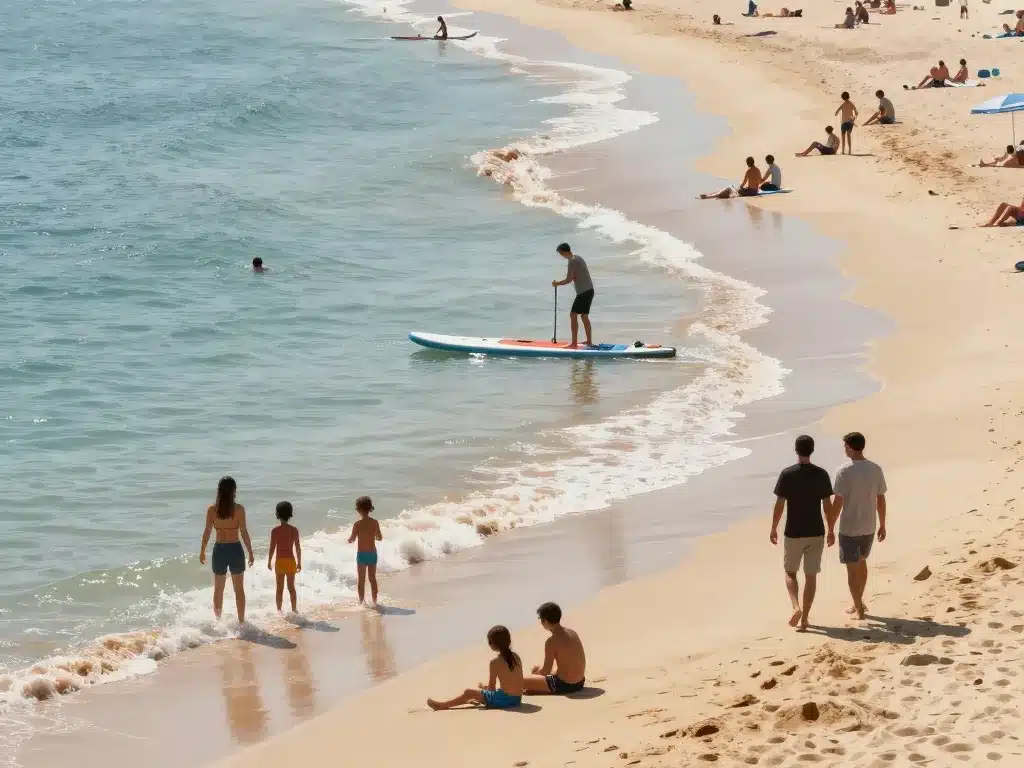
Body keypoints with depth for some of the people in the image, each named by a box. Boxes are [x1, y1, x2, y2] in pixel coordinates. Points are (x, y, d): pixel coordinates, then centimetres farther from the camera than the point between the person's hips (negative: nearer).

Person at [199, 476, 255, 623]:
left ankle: (218, 621, 22)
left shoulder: (212, 509, -6)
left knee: (218, 589, 16)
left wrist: (202, 551, 9)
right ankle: (241, 621, 11)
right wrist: (250, 552, -1)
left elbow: (207, 532, -2)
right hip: (235, 550, -2)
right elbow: (244, 532, -9)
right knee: (239, 589, 10)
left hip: (219, 550, 2)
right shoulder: (239, 509, -11)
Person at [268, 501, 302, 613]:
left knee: (280, 588, 7)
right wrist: (299, 562, 11)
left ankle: (279, 610, 9)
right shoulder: (294, 530, -4)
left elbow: (272, 548, -10)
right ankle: (294, 609, 19)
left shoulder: (275, 531, -12)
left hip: (280, 561, -2)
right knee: (291, 587, 15)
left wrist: (269, 562, 3)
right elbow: (298, 548, 0)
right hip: (291, 561, 2)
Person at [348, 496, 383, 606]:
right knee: (372, 578, 16)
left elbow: (352, 539, -11)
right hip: (373, 553, 3)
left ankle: (361, 602, 10)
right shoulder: (375, 522, -5)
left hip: (362, 554, -3)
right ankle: (374, 602, 21)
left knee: (362, 580, 8)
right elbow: (380, 538, 4)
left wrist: (349, 540, 12)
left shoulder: (357, 524, -16)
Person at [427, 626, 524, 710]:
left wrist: (483, 687, 15)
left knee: (468, 692, 10)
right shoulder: (516, 657, 4)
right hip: (517, 700, 6)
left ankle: (443, 705, 20)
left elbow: (491, 687, -8)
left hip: (503, 700, -6)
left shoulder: (495, 662, -13)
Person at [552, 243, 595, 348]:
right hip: (589, 290, 10)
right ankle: (589, 341, 21)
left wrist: (557, 283, -4)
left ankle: (574, 343, -12)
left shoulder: (572, 261, -15)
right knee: (584, 316, 17)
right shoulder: (578, 258, 15)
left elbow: (569, 280, -19)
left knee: (573, 315, -8)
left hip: (583, 292, -10)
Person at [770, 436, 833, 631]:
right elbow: (827, 505, 0)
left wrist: (773, 529, 5)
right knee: (811, 575, 9)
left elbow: (779, 504, -8)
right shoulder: (821, 475, -4)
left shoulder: (787, 474, -10)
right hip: (816, 532, 2)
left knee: (790, 572, 15)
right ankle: (804, 618, 9)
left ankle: (796, 607, -8)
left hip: (793, 533, -1)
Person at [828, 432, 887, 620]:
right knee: (861, 562, 24)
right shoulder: (875, 470, -3)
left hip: (849, 529, -5)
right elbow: (881, 500, 4)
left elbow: (837, 503, -15)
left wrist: (830, 529, -7)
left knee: (852, 568, 5)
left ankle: (859, 609, 7)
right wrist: (882, 525, 15)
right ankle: (858, 603, 34)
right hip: (869, 527, 5)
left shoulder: (844, 472, -17)